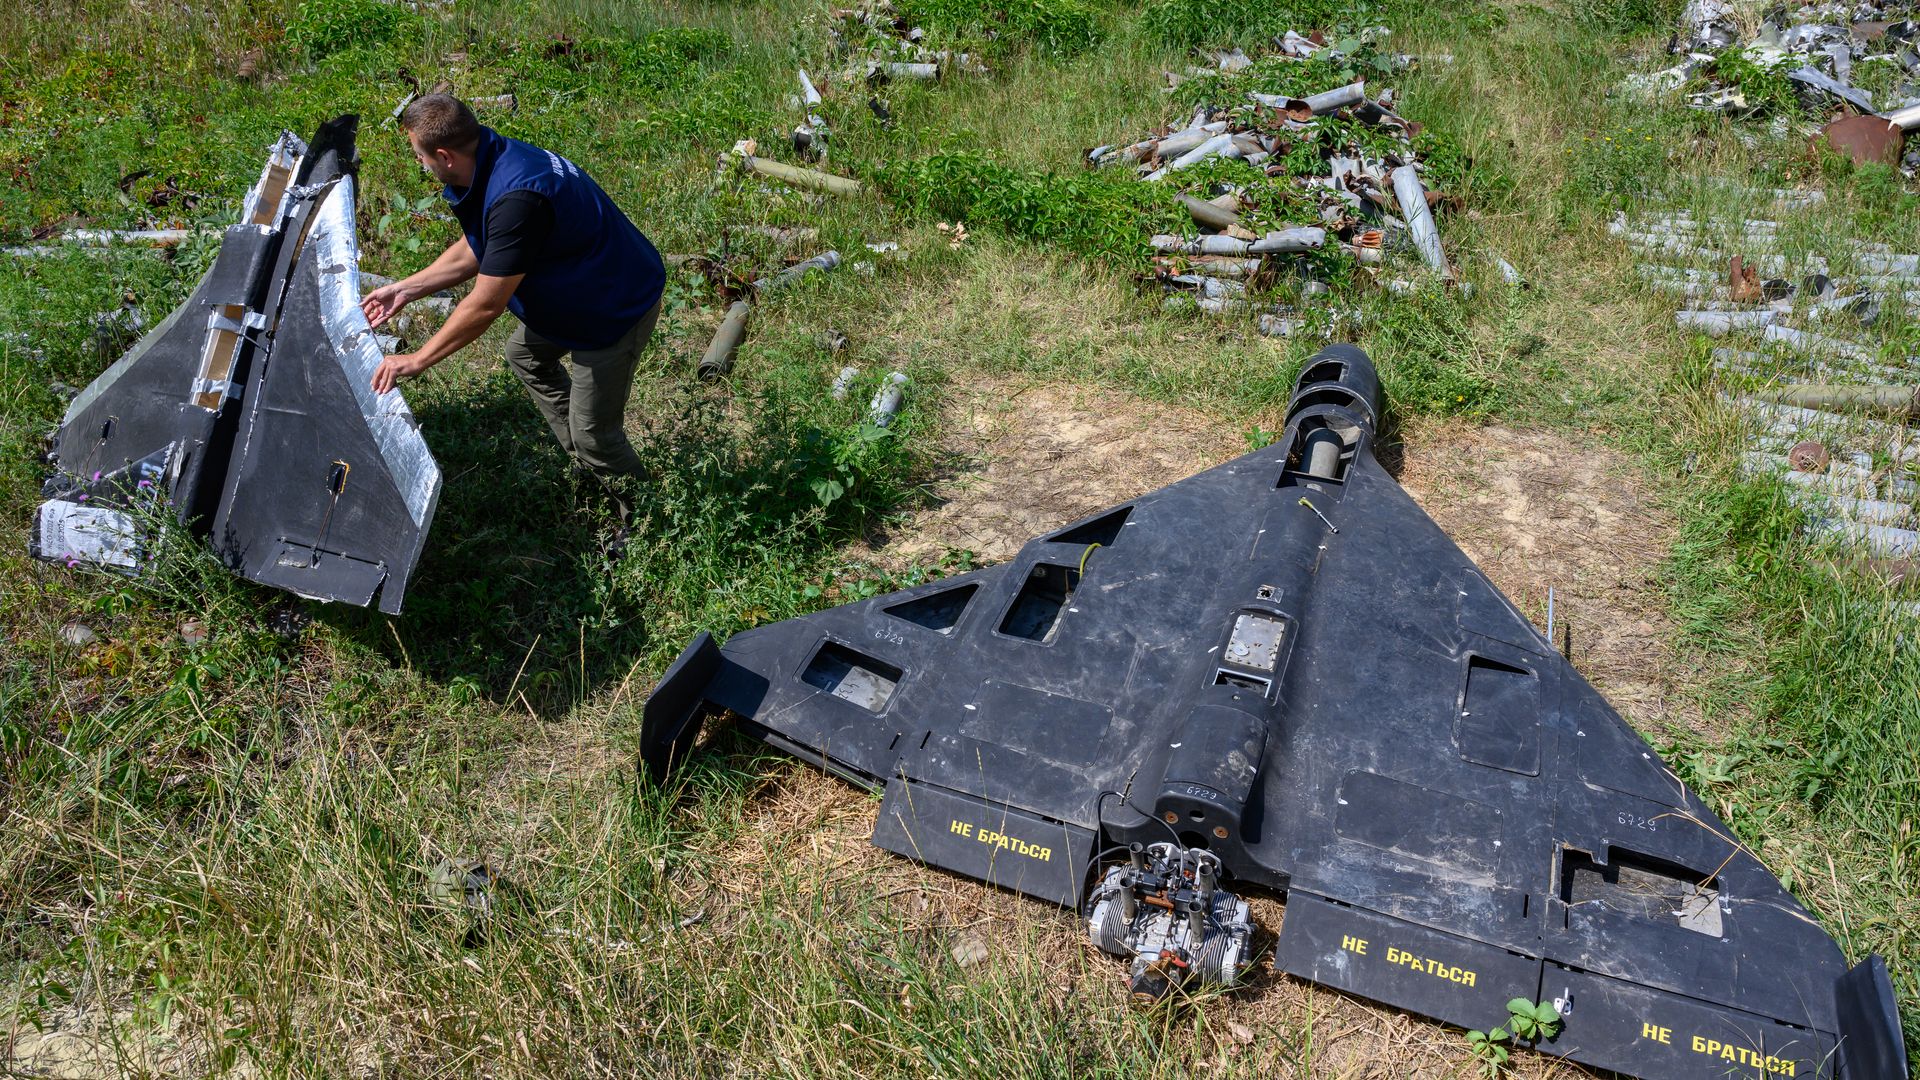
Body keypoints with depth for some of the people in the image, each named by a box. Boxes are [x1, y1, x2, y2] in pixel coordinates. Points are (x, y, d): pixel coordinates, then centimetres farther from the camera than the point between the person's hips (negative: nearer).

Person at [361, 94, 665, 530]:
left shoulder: (516, 198, -37)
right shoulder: (492, 159, -5)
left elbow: (486, 305, -30)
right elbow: (473, 252, 12)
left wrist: (417, 360, -19)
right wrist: (405, 290, 11)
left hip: (620, 306, -11)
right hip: (572, 288, 11)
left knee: (593, 432, -4)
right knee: (525, 355, 29)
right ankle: (587, 464, 38)